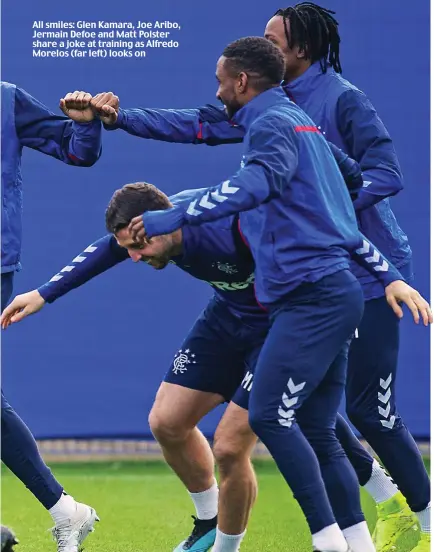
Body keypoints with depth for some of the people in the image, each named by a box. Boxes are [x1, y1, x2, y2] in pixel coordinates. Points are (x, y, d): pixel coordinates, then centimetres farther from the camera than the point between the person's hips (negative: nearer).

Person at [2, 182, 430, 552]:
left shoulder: (235, 224, -36)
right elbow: (105, 250, 9)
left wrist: (389, 278, -40)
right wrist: (44, 294, 13)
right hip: (228, 316, 8)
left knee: (229, 448, -13)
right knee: (167, 422, 6)